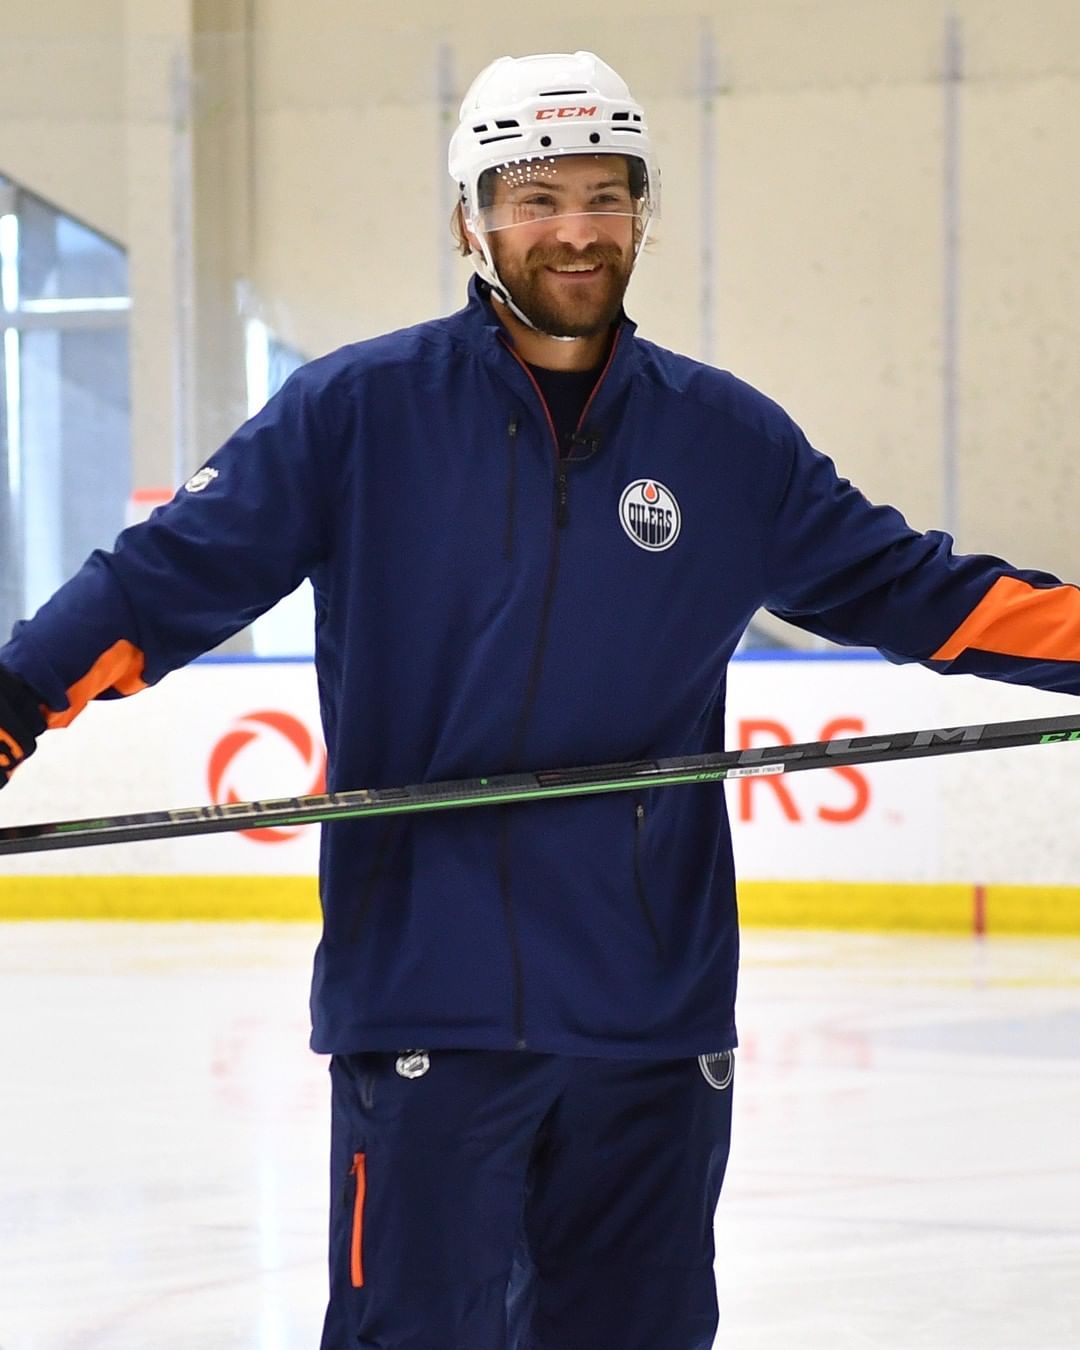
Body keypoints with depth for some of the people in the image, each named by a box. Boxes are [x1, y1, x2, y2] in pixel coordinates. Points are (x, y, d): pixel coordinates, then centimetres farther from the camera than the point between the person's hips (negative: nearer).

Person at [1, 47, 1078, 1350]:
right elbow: (173, 575, -2)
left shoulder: (728, 438, 9)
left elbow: (908, 591, 15)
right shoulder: (356, 410, 0)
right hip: (425, 997, -3)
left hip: (657, 1005, 3)